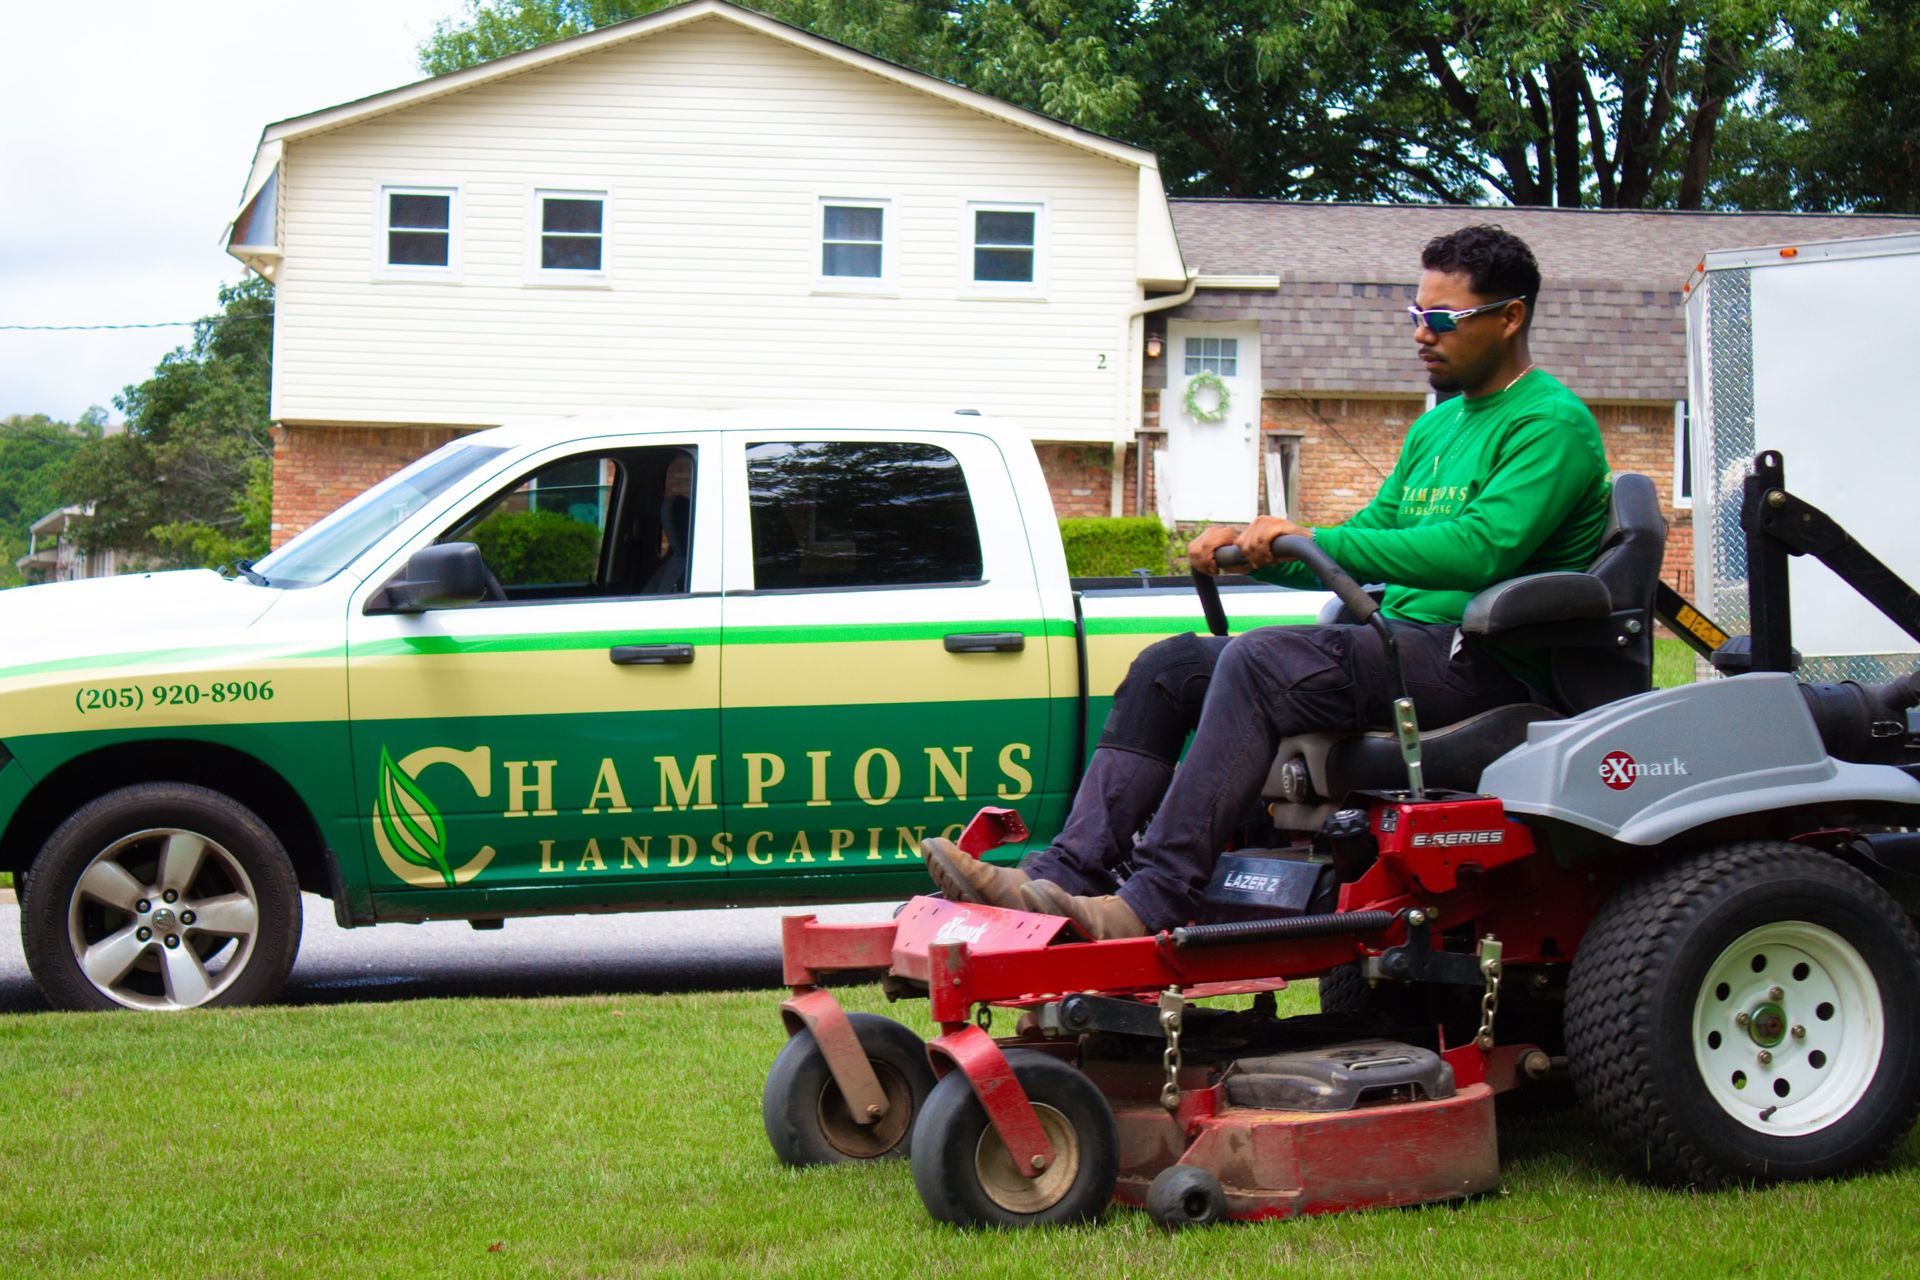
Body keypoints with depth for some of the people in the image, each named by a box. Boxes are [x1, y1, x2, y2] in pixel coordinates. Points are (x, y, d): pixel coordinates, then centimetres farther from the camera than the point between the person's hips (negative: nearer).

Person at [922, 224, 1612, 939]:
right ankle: (1063, 877, -14)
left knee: (1260, 662, -31)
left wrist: (1309, 541, -21)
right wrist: (1254, 547, 3)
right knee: (1169, 665, -3)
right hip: (1398, 641, 9)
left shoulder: (1553, 423, -6)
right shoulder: (1437, 427, 24)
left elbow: (1479, 549, -21)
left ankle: (1152, 905, -36)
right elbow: (1367, 541, 23)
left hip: (1483, 663, -9)